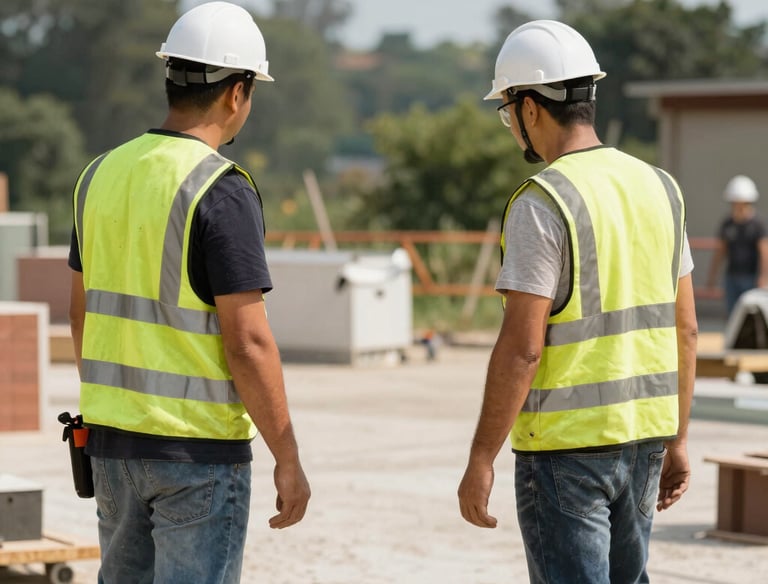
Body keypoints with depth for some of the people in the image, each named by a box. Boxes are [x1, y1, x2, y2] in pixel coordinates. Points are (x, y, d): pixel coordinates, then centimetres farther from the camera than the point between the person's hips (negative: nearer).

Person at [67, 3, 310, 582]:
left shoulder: (103, 174, 6)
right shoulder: (223, 191, -16)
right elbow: (247, 342, -19)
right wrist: (288, 460, -12)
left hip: (113, 439, 7)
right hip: (200, 447, -7)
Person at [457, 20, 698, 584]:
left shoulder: (540, 204, -15)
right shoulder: (658, 187, 7)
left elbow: (522, 348, -19)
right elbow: (685, 329, 11)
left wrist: (480, 460, -13)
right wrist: (678, 439, 18)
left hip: (565, 447, -7)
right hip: (643, 435, 7)